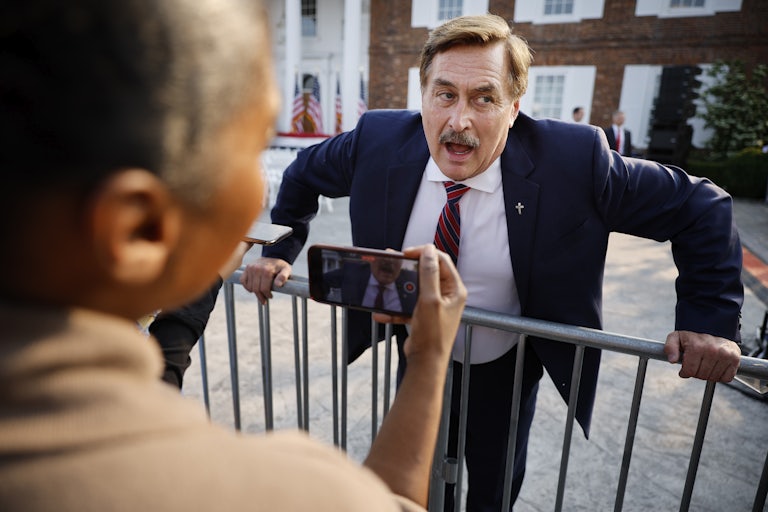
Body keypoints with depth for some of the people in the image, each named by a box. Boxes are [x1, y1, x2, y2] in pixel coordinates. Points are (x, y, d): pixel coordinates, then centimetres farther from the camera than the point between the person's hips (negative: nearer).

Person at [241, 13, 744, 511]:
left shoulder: (575, 161, -27)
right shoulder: (378, 142, -20)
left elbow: (700, 207, -16)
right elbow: (303, 174, -2)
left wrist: (710, 321, -22)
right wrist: (280, 251, -8)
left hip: (506, 370, -1)